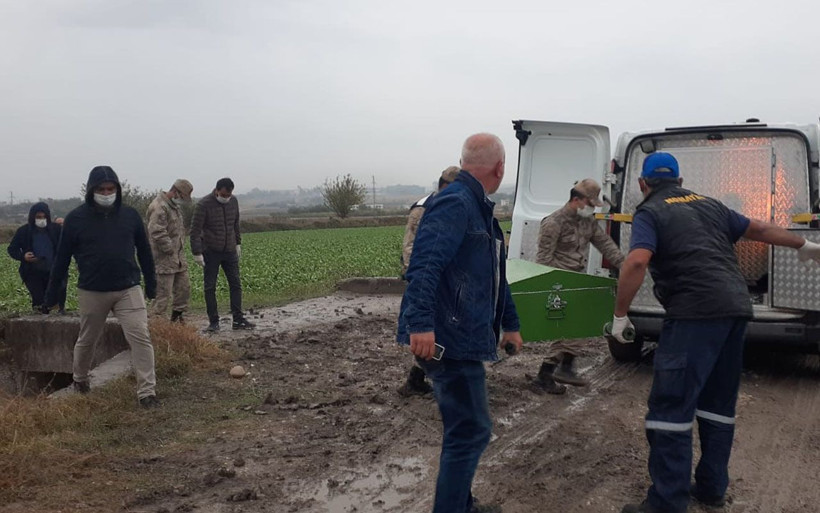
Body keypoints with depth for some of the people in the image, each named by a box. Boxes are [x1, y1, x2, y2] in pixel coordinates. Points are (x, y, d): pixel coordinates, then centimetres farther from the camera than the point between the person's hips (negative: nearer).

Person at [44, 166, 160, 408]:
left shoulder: (130, 215, 1)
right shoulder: (76, 218, -3)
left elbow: (144, 251, 10)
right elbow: (62, 258, 2)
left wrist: (151, 284, 13)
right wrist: (51, 294, 6)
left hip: (128, 289, 0)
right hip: (91, 292, 0)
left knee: (141, 337, -10)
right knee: (86, 340, 17)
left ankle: (147, 392, -5)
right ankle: (80, 380, 43)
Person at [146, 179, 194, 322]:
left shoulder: (175, 206, 16)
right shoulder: (159, 207, -16)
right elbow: (157, 233, -25)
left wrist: (180, 250, 15)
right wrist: (170, 250, -17)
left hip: (178, 258, 10)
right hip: (164, 259, -10)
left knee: (183, 288, 14)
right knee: (163, 293, -6)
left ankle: (177, 318, 26)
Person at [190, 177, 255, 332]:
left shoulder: (233, 201, 1)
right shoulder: (204, 204, -15)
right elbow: (195, 230, -13)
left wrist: (238, 243, 16)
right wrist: (197, 253, -16)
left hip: (230, 251, 5)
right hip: (211, 252, -4)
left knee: (236, 284, 4)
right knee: (210, 287, 1)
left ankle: (238, 320, 9)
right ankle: (213, 322, 9)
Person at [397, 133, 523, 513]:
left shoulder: (479, 209, 18)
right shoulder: (454, 203, -16)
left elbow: (495, 275, 26)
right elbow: (423, 266, -30)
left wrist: (510, 324, 29)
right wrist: (421, 324, -39)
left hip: (463, 338, 11)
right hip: (447, 340, -11)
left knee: (465, 428, 20)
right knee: (470, 431, -5)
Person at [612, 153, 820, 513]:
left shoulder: (649, 213, 0)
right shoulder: (708, 205, 20)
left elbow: (637, 262, -17)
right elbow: (758, 228, 28)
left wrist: (620, 314, -10)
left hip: (695, 313, -8)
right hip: (736, 308, 8)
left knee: (670, 407, -5)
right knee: (718, 403, 18)